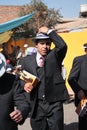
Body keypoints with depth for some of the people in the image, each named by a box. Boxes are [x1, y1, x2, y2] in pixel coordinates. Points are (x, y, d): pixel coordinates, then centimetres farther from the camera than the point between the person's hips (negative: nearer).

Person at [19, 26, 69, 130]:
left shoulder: (54, 55, 3)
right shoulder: (26, 60, 6)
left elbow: (62, 45, -17)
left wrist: (49, 31, -10)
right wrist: (25, 84, -11)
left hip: (54, 103, -1)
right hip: (36, 105, 1)